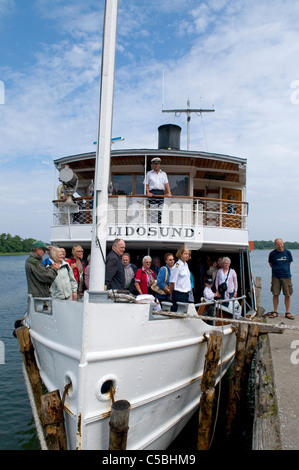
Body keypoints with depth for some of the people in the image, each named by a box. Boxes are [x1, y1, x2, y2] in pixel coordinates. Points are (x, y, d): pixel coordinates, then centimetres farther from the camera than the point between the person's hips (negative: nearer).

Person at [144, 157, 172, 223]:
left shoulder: (163, 174, 19)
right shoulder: (149, 173, 14)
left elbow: (166, 184, 8)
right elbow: (146, 184, 8)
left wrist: (169, 192, -7)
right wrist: (148, 192, -9)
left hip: (161, 193, 2)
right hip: (152, 193, -2)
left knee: (160, 210, -1)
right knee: (153, 211, -9)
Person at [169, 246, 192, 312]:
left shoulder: (186, 265, 11)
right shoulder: (177, 266, -14)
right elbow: (172, 282, -11)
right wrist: (171, 295, -3)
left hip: (186, 293, 8)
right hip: (179, 294, -8)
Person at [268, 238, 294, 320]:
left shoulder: (287, 252, 1)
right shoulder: (272, 253, -2)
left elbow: (289, 263, 14)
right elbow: (271, 264, 11)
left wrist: (285, 269, 10)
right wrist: (276, 269, 7)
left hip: (286, 276, 1)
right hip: (275, 277, -1)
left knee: (288, 294, 1)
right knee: (275, 294, 2)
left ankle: (287, 313, 13)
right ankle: (275, 312, 14)